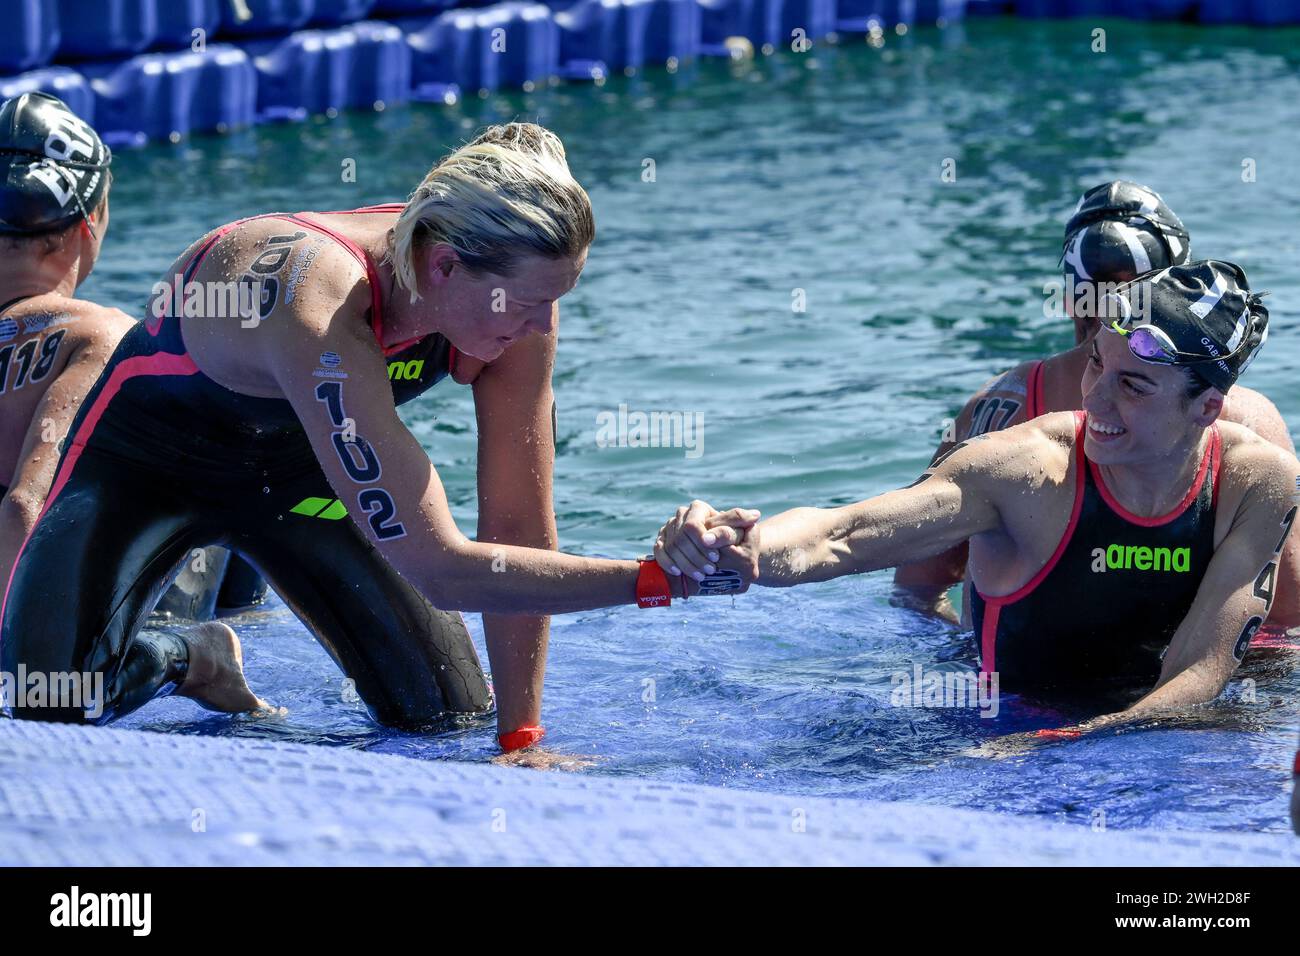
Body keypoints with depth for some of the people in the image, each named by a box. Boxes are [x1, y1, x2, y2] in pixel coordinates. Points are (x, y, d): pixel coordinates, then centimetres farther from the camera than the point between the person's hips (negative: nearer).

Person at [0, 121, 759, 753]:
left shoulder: (514, 290, -26)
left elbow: (520, 528, -19)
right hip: (145, 457, -5)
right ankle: (170, 662, 13)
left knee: (455, 718, -3)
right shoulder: (319, 311, -45)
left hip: (292, 466, 5)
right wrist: (662, 579, -46)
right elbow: (437, 568, -45)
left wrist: (522, 738, -21)